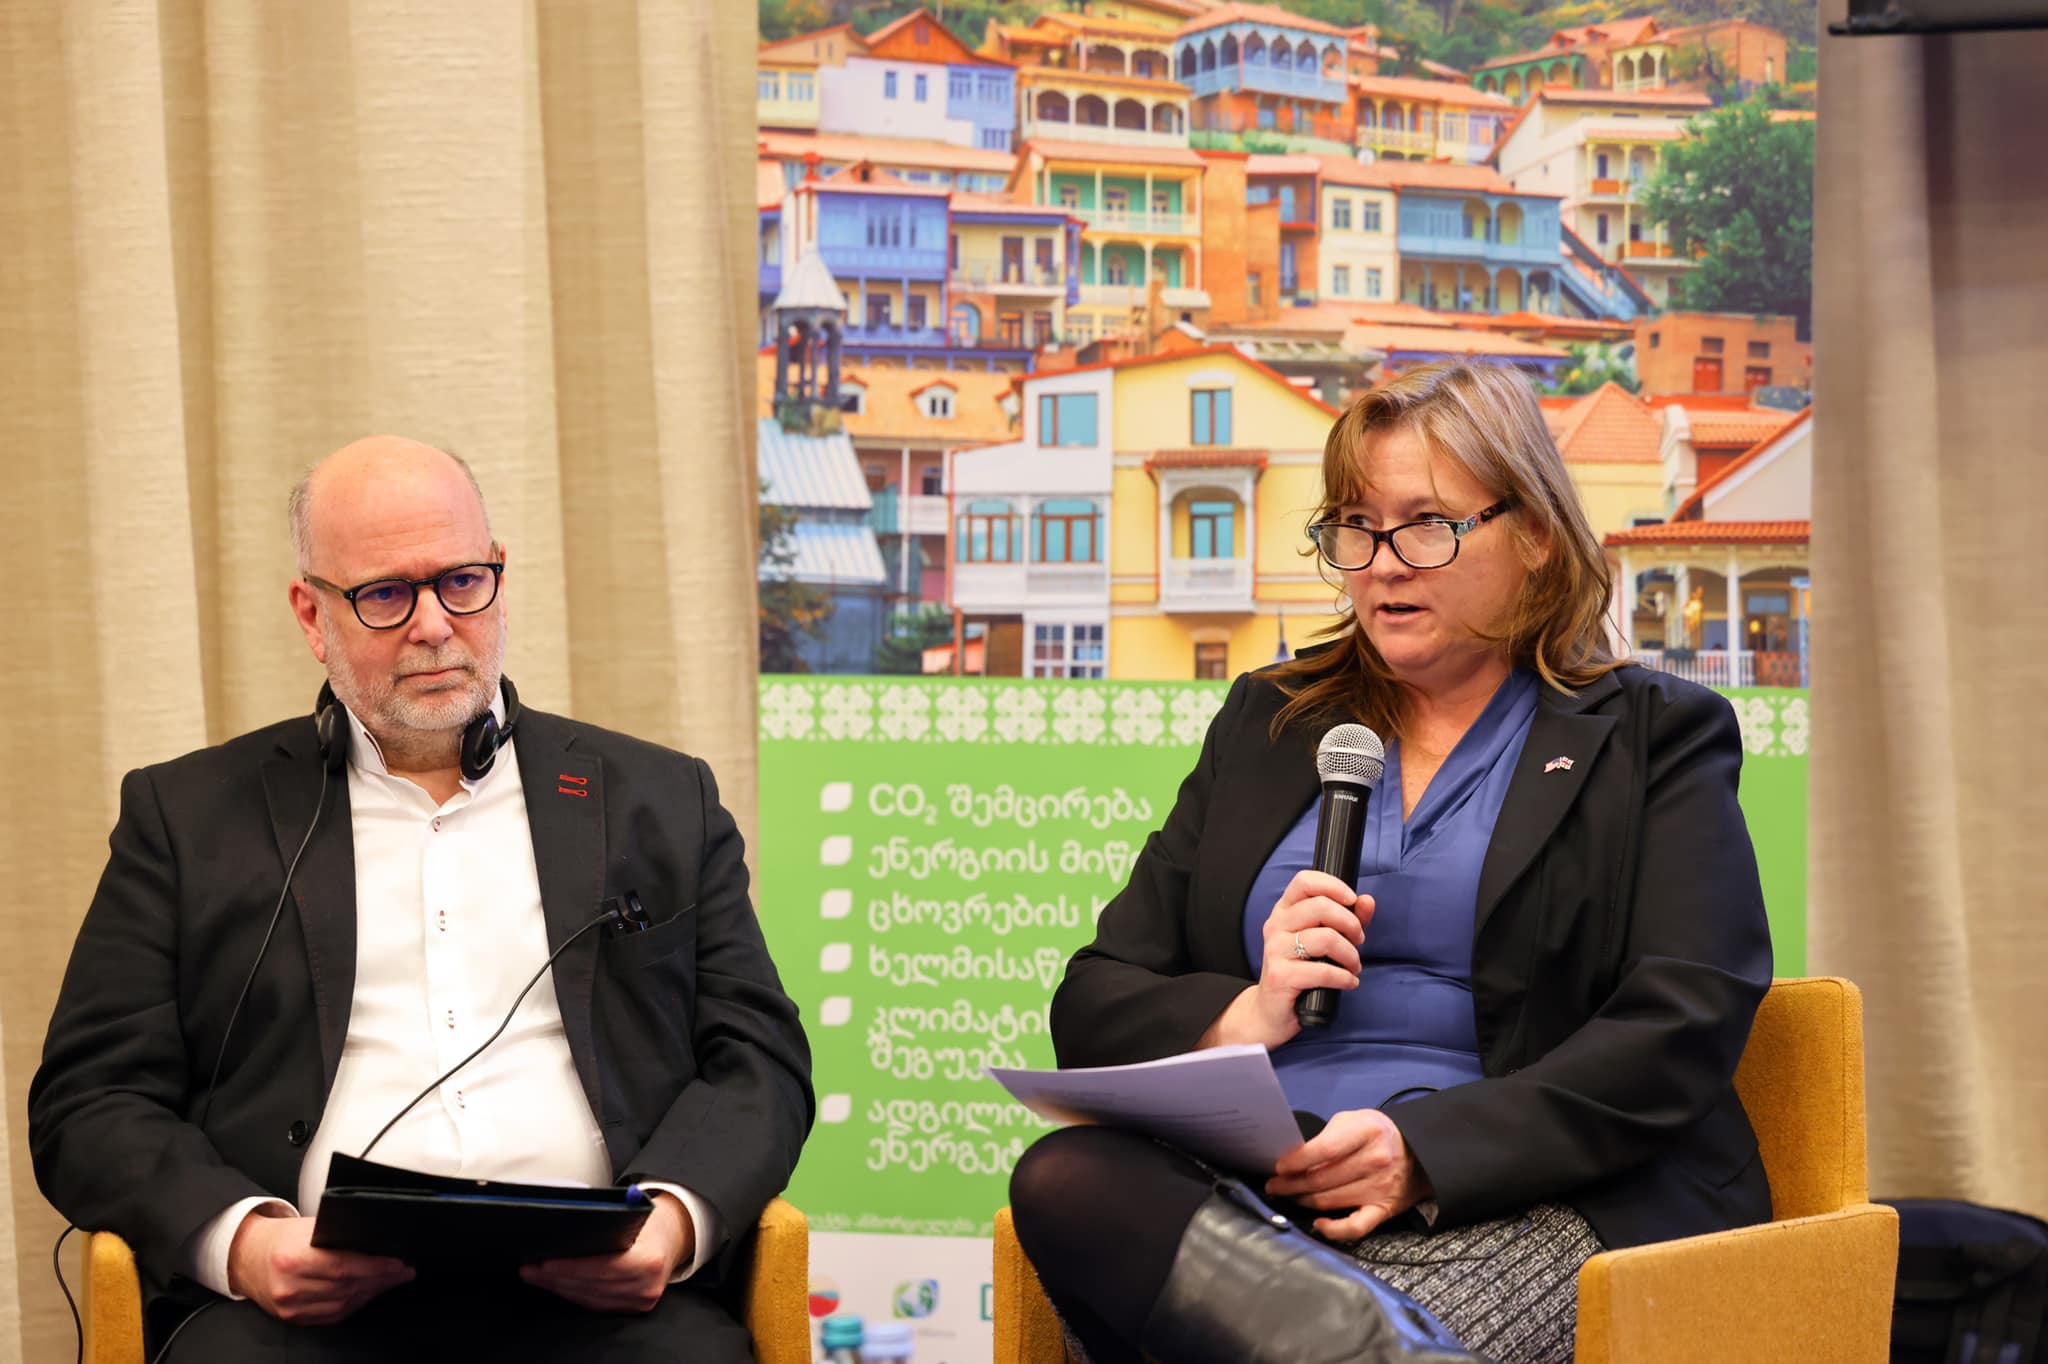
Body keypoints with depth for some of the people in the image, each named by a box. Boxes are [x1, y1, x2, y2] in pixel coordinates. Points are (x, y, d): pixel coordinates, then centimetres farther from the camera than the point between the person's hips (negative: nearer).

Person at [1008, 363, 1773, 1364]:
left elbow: (1684, 1029, -3)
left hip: (1513, 1208, -5)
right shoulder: (1265, 725, 24)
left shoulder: (1656, 737, 12)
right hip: (1250, 1191, 5)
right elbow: (1091, 1007, 18)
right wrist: (1244, 1017, -6)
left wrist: (1426, 1151, -17)